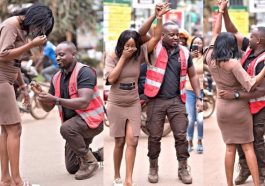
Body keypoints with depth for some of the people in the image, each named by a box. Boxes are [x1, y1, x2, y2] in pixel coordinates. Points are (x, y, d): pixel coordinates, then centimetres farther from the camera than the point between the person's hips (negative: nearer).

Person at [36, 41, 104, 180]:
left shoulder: (84, 72, -19)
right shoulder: (57, 78, 4)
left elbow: (84, 103, -30)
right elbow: (48, 108, 7)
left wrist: (56, 100, -35)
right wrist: (41, 96, -14)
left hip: (90, 120, -8)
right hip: (74, 125, 8)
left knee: (66, 128, -37)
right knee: (72, 168, 10)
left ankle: (89, 161, -17)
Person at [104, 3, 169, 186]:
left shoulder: (139, 55, -5)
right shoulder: (112, 56, -10)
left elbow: (156, 37, -10)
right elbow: (111, 78, -21)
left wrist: (159, 17, -22)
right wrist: (123, 58, -20)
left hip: (134, 104, 2)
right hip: (116, 105, -2)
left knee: (132, 141, -7)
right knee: (120, 142, 7)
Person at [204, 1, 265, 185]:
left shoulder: (210, 59, -2)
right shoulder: (233, 64, -18)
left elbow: (215, 34, 8)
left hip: (222, 106, 5)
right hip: (239, 106, -5)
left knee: (230, 147, 9)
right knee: (248, 147, 0)